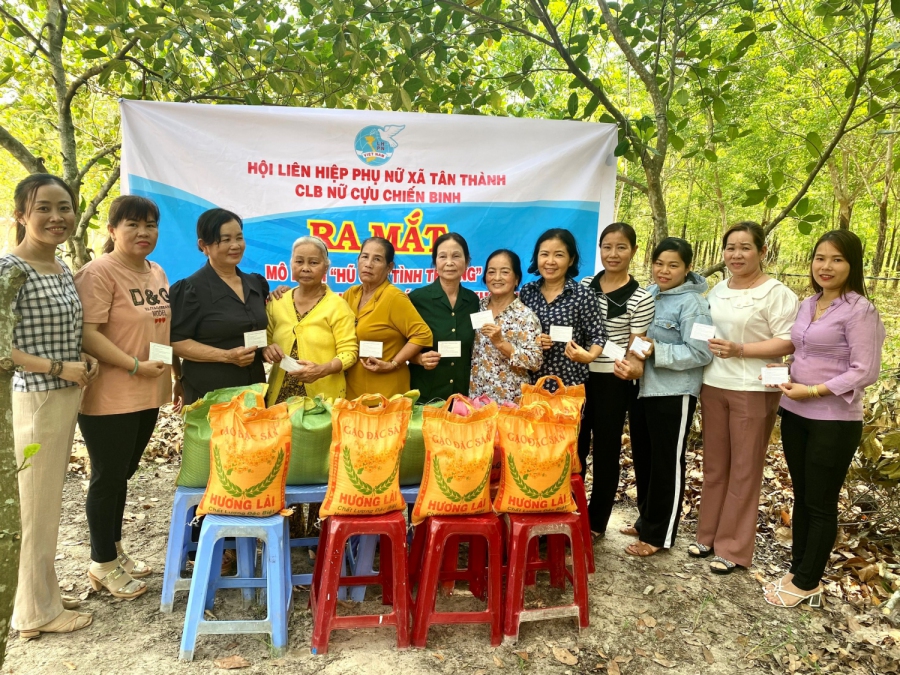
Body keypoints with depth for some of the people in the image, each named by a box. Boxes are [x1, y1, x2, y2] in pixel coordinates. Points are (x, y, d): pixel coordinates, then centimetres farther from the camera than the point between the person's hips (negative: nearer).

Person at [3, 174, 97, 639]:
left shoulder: (64, 270, 10)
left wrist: (84, 359, 2)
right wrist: (59, 368, -18)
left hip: (65, 397, 8)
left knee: (49, 501, 18)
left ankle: (45, 591, 33)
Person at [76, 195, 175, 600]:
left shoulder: (157, 273, 11)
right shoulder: (99, 272, -14)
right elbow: (86, 333, -21)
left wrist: (170, 375, 15)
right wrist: (135, 366, -23)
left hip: (147, 395, 8)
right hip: (109, 397, -7)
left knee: (122, 475, 19)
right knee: (108, 478, 6)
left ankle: (114, 550, 35)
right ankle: (102, 564, 23)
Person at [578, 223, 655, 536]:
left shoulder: (641, 299, -7)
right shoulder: (584, 286, 4)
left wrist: (634, 365, -25)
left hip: (613, 382, -3)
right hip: (578, 376, 4)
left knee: (606, 451, 9)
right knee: (574, 446, 13)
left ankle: (595, 521, 25)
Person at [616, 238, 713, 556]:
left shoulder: (692, 303, -14)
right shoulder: (648, 294, 8)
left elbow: (700, 353, -19)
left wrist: (656, 351, -24)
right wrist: (627, 359, -2)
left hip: (673, 394, -7)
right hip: (642, 388, 8)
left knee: (666, 464, 5)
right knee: (642, 458, 18)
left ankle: (658, 534, 18)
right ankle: (646, 520, 35)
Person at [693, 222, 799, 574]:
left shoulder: (777, 293, -10)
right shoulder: (718, 290, 11)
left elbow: (789, 342, -15)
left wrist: (740, 351, -23)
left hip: (754, 390, -6)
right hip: (713, 386, 6)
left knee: (744, 469, 4)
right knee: (714, 465, 14)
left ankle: (733, 548, 16)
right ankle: (709, 535, 27)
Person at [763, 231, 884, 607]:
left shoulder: (860, 311, -14)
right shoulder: (807, 305, 8)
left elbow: (866, 371, -18)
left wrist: (814, 391, -20)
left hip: (834, 421, -7)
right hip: (794, 414, 7)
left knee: (821, 503, 6)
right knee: (801, 496, 16)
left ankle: (807, 583, 21)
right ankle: (799, 570, 30)